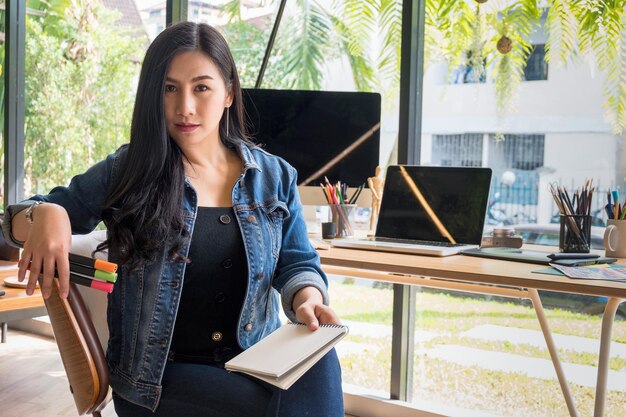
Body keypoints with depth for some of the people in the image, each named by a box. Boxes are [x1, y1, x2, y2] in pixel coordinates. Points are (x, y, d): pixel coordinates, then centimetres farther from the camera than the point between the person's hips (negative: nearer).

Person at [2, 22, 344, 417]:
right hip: (158, 374, -3)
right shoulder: (127, 172, 1)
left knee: (319, 362, -30)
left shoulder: (275, 177, 6)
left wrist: (307, 299, -15)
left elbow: (298, 264, 9)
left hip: (255, 361, 3)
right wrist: (45, 214, -17)